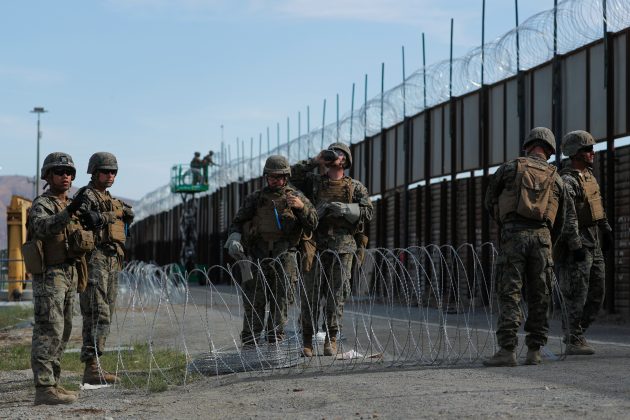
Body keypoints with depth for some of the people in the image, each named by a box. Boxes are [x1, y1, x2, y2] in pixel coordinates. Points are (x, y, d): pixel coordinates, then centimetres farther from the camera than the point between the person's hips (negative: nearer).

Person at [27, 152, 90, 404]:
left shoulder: (68, 205, 17)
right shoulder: (42, 204, -10)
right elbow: (43, 226, -33)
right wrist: (69, 212, -45)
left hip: (69, 273, 9)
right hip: (49, 274, -9)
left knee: (62, 332, 11)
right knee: (49, 331, -13)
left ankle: (52, 383, 18)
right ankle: (44, 388, -16)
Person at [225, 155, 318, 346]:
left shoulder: (296, 197, 12)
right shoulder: (255, 198, 14)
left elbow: (312, 224, 4)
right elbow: (237, 222, 14)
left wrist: (302, 207, -13)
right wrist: (234, 239, -5)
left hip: (284, 254, 0)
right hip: (258, 255, 0)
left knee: (281, 299, -4)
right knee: (254, 300, -4)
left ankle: (276, 340, 0)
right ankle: (249, 342, -1)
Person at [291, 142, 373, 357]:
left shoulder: (355, 187, 10)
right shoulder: (314, 181, 13)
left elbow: (368, 211, 1)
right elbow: (292, 176, 3)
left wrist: (340, 209, -10)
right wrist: (315, 161, 2)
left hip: (342, 246, -1)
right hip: (316, 244, 1)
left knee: (337, 294, -1)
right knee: (310, 293, -2)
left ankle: (331, 340, 4)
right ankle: (307, 341, 2)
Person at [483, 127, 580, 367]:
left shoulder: (509, 169, 8)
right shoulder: (556, 178, 16)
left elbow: (490, 203, 15)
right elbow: (562, 220, 19)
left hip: (513, 233, -2)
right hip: (541, 235, 2)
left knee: (509, 293, -5)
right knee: (539, 296, 8)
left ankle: (507, 351, -12)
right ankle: (534, 351, 8)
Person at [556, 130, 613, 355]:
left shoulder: (588, 174, 15)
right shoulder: (567, 180, -16)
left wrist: (606, 229, 28)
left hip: (593, 242, 9)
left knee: (596, 292, 11)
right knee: (577, 294, -6)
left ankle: (575, 333, 21)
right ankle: (573, 342, 0)